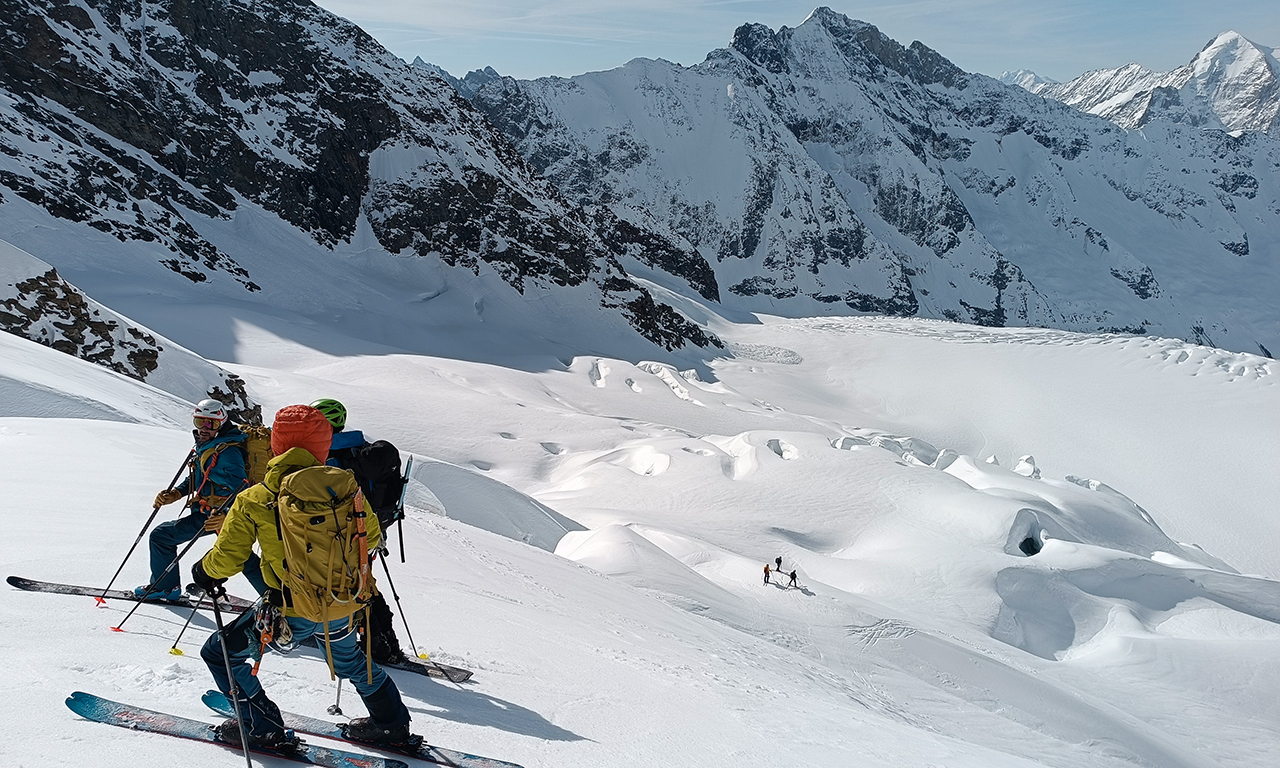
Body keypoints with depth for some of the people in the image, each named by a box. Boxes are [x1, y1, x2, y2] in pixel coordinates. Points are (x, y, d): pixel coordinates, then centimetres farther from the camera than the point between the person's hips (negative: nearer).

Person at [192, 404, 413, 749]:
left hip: (291, 611, -4)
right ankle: (391, 725, 41)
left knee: (219, 653, 18)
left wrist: (204, 571, 15)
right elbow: (371, 535, 6)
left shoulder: (253, 501, -11)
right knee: (349, 660, 32)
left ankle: (264, 728, 22)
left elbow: (226, 561, -8)